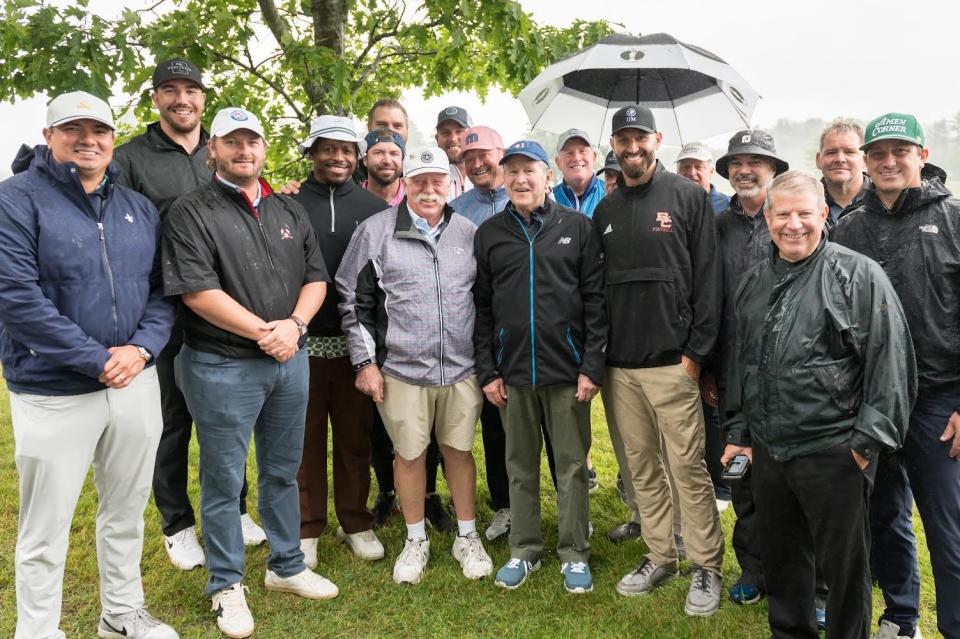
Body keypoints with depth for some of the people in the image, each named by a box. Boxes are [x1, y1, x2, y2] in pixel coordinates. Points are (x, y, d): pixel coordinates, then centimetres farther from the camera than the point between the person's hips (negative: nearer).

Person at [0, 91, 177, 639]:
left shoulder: (140, 208, 10)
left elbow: (162, 289, 8)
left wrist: (141, 348, -11)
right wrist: (97, 361, -18)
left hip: (136, 383, 5)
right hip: (54, 395, -5)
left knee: (127, 511, 18)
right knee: (46, 529, 7)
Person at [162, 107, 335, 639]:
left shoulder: (290, 211, 11)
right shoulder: (191, 212, -7)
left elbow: (315, 277, 9)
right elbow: (197, 291, -16)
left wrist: (294, 324, -10)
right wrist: (263, 332, -16)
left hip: (290, 361, 6)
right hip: (223, 367, -5)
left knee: (283, 472, 17)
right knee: (224, 480, 6)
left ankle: (287, 567, 33)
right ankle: (226, 586, 22)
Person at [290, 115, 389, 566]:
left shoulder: (373, 208, 5)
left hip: (356, 343, 1)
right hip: (303, 342, -1)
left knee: (355, 438, 10)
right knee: (305, 440, 7)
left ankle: (356, 523, 24)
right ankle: (306, 528, 21)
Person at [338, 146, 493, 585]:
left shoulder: (469, 233, 7)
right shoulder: (375, 231, -2)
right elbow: (353, 300, 1)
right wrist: (364, 361, -3)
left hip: (462, 368, 2)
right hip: (401, 368, -2)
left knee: (459, 449, 12)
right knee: (409, 453, 9)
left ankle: (467, 537, 30)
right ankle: (415, 541, 29)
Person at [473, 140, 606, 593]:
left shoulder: (577, 227, 1)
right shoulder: (489, 233, 6)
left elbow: (595, 300, -1)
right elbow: (481, 307, 6)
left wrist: (592, 366, -7)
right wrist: (487, 371, 1)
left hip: (567, 369, -2)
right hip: (512, 371, 2)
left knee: (572, 465, 7)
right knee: (520, 465, 12)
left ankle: (575, 554, 21)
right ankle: (524, 550, 26)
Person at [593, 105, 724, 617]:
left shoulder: (688, 196, -1)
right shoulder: (605, 210, 13)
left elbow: (707, 277, -5)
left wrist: (695, 350, -10)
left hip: (671, 361, -5)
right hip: (619, 365, 5)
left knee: (688, 468, 0)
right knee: (642, 469, 12)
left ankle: (706, 567, 14)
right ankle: (660, 556, 26)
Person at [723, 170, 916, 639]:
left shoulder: (859, 275, -8)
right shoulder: (752, 283, 10)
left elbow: (891, 363, -11)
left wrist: (869, 440, -13)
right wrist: (738, 431, 16)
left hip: (833, 451, -5)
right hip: (767, 450, 6)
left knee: (844, 563, 8)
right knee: (780, 555, 19)